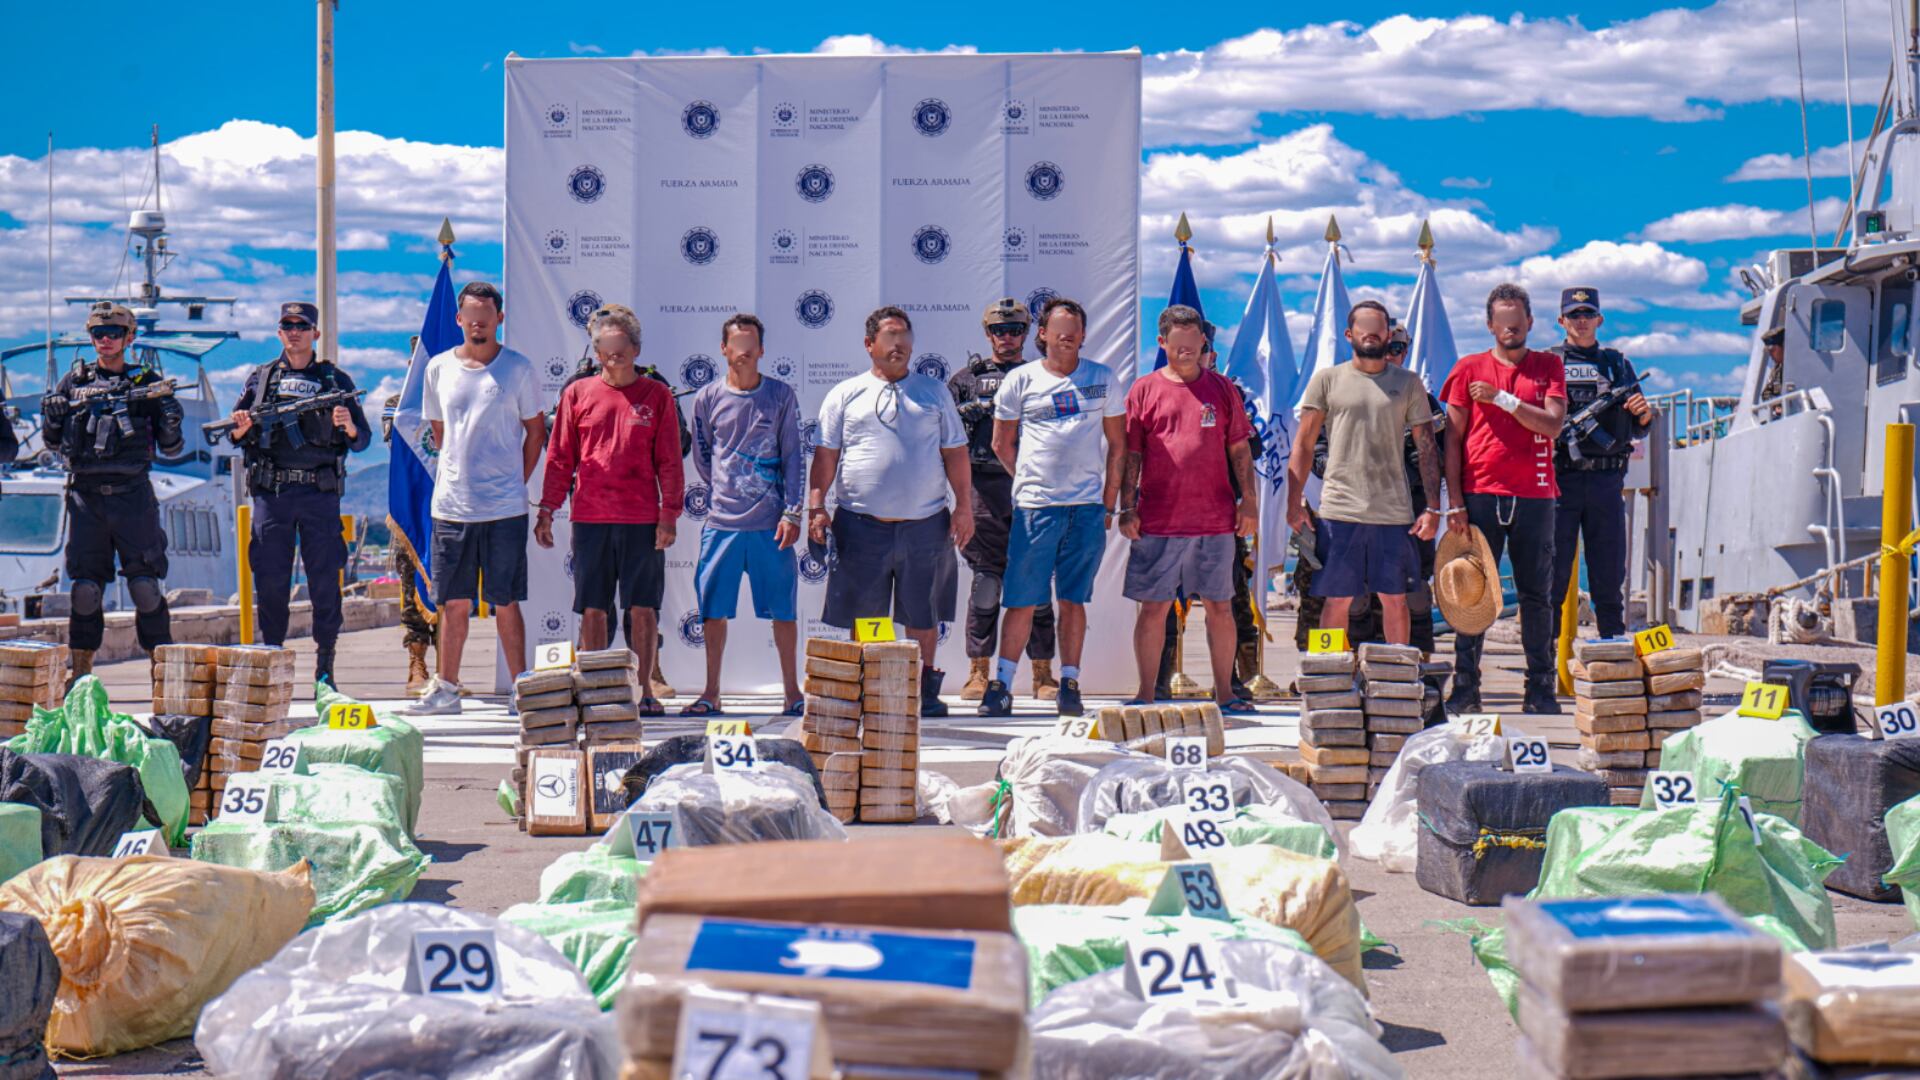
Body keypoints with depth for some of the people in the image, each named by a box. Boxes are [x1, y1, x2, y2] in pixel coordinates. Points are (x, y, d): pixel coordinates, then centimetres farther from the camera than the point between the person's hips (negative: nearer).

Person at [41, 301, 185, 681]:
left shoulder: (148, 382, 8)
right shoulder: (73, 381, 12)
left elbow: (172, 449, 9)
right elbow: (51, 442, 16)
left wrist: (171, 421, -10)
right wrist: (51, 416, -4)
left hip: (133, 496, -1)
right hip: (86, 496, 2)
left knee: (146, 585, -4)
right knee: (85, 586, 1)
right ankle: (80, 672, 9)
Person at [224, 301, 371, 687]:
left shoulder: (336, 380, 9)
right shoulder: (261, 377, 13)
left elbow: (363, 440, 8)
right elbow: (235, 436, 14)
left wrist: (350, 427, -14)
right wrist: (241, 429, -8)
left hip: (320, 493, -1)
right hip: (271, 492, 1)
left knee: (325, 582, -1)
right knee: (269, 582, 2)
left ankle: (325, 669, 5)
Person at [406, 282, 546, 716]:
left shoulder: (517, 368, 0)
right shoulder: (439, 368, 8)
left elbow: (536, 430, 6)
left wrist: (517, 481, 2)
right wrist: (460, 471, 12)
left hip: (504, 506, -3)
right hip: (451, 504, 3)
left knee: (506, 603, 0)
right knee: (453, 602, 9)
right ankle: (446, 688, 17)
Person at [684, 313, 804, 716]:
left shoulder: (781, 396, 3)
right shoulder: (707, 398, 6)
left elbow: (793, 458, 2)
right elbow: (702, 457, 15)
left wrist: (792, 513, -5)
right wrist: (727, 491, 10)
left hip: (771, 523, -1)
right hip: (722, 522, 1)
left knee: (783, 608, 2)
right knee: (714, 610, 5)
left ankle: (792, 692, 11)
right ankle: (711, 693, 15)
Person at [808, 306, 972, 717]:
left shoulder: (934, 392, 11)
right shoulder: (846, 394, 8)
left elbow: (955, 453, 11)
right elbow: (826, 455, 6)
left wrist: (964, 508, 3)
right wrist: (816, 506, -3)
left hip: (924, 524, 1)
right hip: (862, 525, -1)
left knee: (924, 615, 6)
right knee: (863, 619, 4)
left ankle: (925, 689, 17)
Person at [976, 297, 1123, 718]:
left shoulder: (1102, 379, 10)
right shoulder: (1020, 380, 5)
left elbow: (1118, 444, 12)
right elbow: (1002, 443, 12)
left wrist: (1108, 505, 7)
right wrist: (1030, 480, 6)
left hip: (1088, 506, 1)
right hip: (1035, 506, -1)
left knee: (1073, 599, 4)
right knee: (1021, 600, -3)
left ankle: (1069, 684, 10)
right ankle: (1002, 683, 2)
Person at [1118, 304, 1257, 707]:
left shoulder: (1222, 389, 10)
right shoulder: (1144, 390, 5)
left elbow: (1240, 450, 12)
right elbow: (1130, 454, 5)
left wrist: (1249, 501, 4)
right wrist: (1127, 508, -3)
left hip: (1215, 520, 1)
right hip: (1158, 521, -1)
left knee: (1219, 607, 5)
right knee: (1153, 608, 2)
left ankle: (1224, 693, 14)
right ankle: (1146, 694, 10)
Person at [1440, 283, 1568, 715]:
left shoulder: (1549, 366, 10)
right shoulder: (1469, 368, 7)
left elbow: (1553, 423, -4)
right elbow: (1453, 439, 4)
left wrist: (1502, 399, -12)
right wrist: (1454, 501, -4)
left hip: (1534, 497, 1)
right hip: (1480, 496, -1)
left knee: (1537, 594, 4)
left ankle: (1541, 690, 9)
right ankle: (1465, 687, 4)